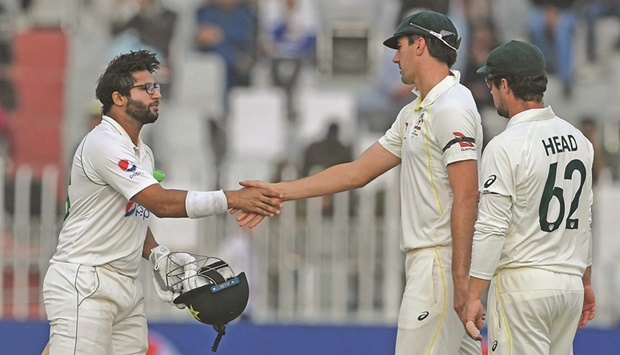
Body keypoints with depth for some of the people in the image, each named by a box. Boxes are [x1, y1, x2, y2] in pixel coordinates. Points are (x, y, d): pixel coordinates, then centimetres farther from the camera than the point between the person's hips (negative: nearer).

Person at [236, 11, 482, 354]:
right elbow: (358, 172, 23)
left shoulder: (452, 108, -13)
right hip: (423, 259, 10)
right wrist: (278, 191, 21)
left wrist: (460, 278, -24)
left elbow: (466, 197, -20)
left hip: (442, 260, -10)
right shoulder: (414, 113, 19)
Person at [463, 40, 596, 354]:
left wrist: (473, 296, -15)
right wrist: (585, 281, 24)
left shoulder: (505, 146, -14)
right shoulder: (578, 139, 10)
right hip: (571, 283, 7)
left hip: (523, 283, -7)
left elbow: (491, 229, -17)